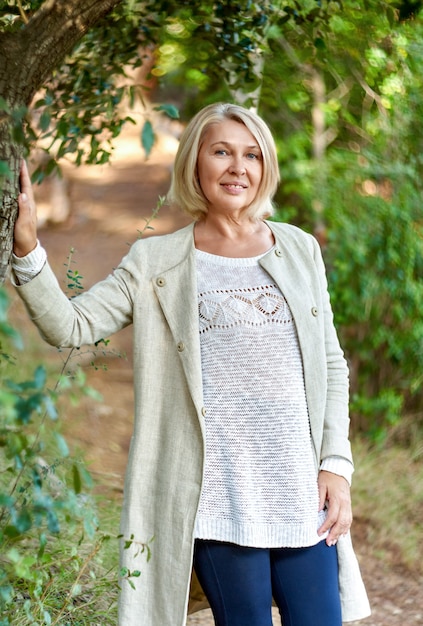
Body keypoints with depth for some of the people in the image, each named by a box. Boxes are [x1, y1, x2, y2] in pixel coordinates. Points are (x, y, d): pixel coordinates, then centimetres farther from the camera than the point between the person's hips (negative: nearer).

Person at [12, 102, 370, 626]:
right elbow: (70, 326, -5)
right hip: (217, 498, -2)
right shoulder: (155, 263, 4)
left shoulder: (299, 249, 12)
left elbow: (332, 366, 13)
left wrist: (336, 465, 4)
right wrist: (26, 248, -19)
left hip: (302, 494, 3)